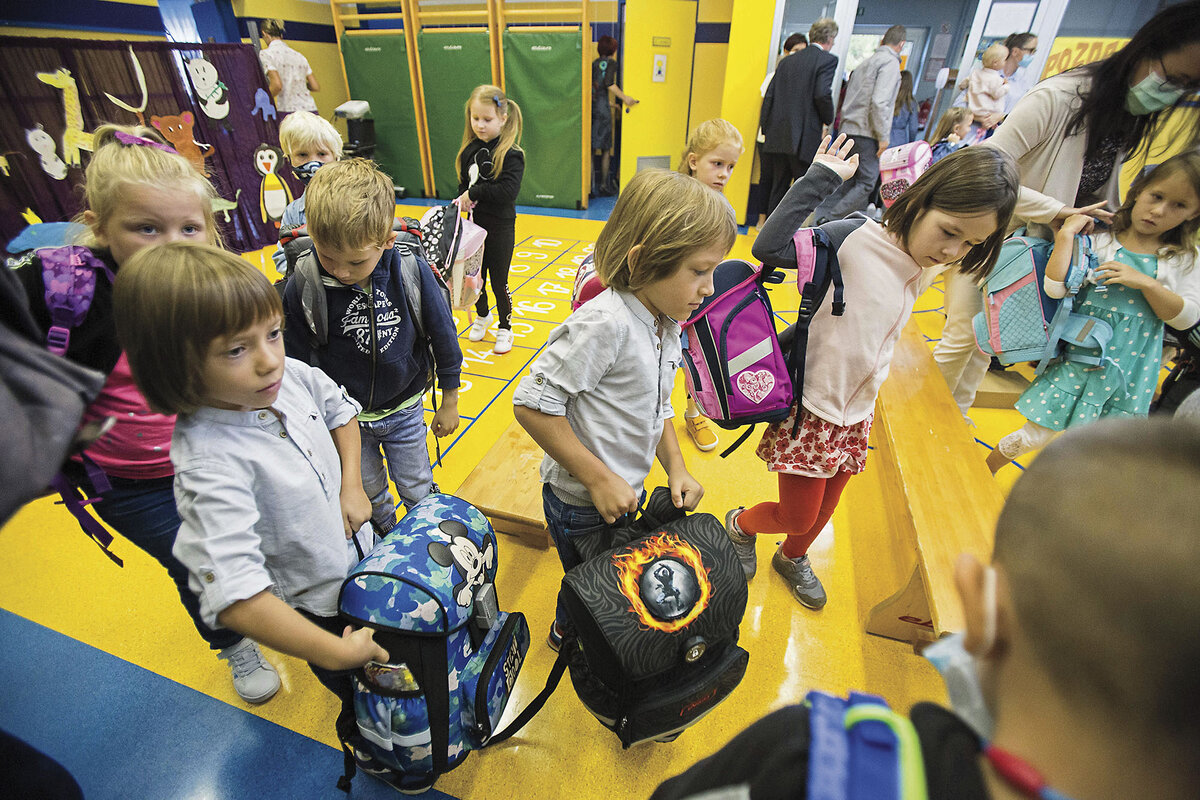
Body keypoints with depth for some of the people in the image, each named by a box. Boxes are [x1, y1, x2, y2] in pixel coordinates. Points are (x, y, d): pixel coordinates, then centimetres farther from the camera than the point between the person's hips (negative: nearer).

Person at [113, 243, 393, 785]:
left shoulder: (294, 377, -18)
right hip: (315, 603, -6)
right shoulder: (211, 464, -37)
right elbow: (233, 595, -40)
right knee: (352, 684, 23)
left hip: (362, 553, 7)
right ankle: (355, 719, 57)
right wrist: (338, 651, -33)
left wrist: (352, 486, -7)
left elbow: (341, 411, 4)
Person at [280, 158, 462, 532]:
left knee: (418, 491, 18)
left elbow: (443, 337, -7)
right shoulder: (301, 288, -19)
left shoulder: (412, 273, -20)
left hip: (404, 411, 0)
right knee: (368, 492, 22)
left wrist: (449, 403, 1)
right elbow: (297, 362, -5)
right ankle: (386, 536, 51)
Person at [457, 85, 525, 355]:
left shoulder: (511, 153, -14)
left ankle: (504, 328, 24)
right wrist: (462, 200, -5)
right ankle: (482, 316, 42)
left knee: (499, 281, 4)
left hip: (500, 228, -6)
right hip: (473, 224, 6)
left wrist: (475, 192, -21)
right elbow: (464, 183, 12)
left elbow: (508, 190, -27)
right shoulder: (470, 150, 4)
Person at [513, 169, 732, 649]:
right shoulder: (606, 324, -30)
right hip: (582, 506, -7)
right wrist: (598, 478, -24)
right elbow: (532, 404, -28)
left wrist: (676, 468, -1)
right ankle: (567, 632, 52)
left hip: (628, 494, 8)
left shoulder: (667, 324, -2)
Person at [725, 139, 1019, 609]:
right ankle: (740, 525, 38)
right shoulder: (855, 240, -20)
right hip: (810, 410, -7)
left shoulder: (924, 266, 3)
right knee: (796, 517, 6)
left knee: (823, 509, 23)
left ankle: (792, 558, 53)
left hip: (857, 415, 7)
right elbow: (770, 247, -32)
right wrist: (821, 177, -26)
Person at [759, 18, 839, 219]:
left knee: (777, 188, 11)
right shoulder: (828, 59, -2)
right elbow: (822, 94, -15)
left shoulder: (787, 61, 15)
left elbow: (769, 96, 11)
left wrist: (766, 129, 14)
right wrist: (828, 119, 3)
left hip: (777, 136, 6)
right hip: (804, 138, -6)